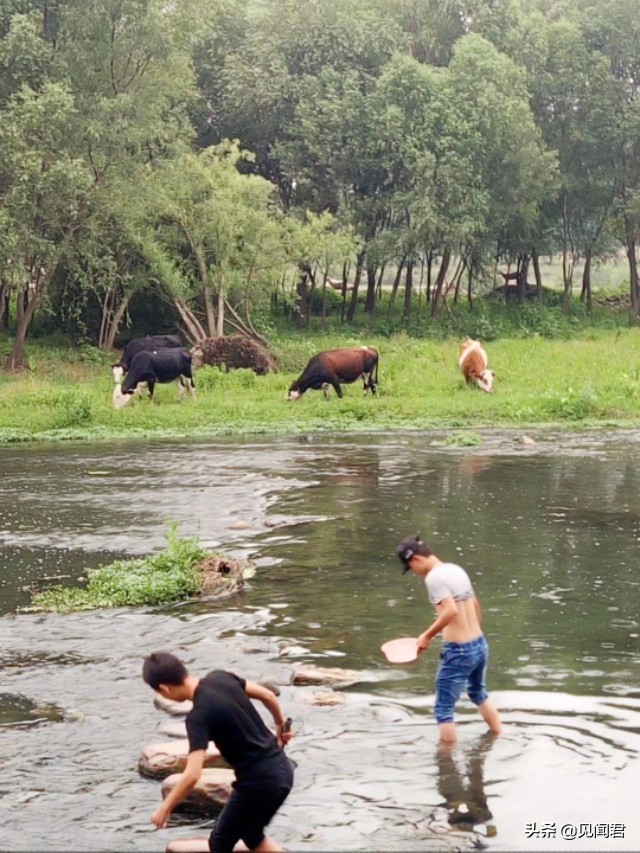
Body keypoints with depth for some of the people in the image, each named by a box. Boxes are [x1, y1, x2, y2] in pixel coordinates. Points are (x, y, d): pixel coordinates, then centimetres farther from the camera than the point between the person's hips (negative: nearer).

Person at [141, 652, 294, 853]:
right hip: (282, 770, 8)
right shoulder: (220, 677, 0)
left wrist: (165, 808, -14)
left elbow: (192, 775, -28)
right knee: (250, 834, 27)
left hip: (259, 783, -8)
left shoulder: (199, 715, -22)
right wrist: (282, 725, 29)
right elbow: (268, 696, 11)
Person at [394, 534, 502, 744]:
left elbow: (451, 610, -28)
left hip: (458, 652, -9)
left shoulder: (434, 577, -16)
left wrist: (428, 635, -17)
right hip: (480, 645, 9)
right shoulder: (456, 569, 10)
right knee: (479, 694, 32)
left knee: (444, 709, 2)